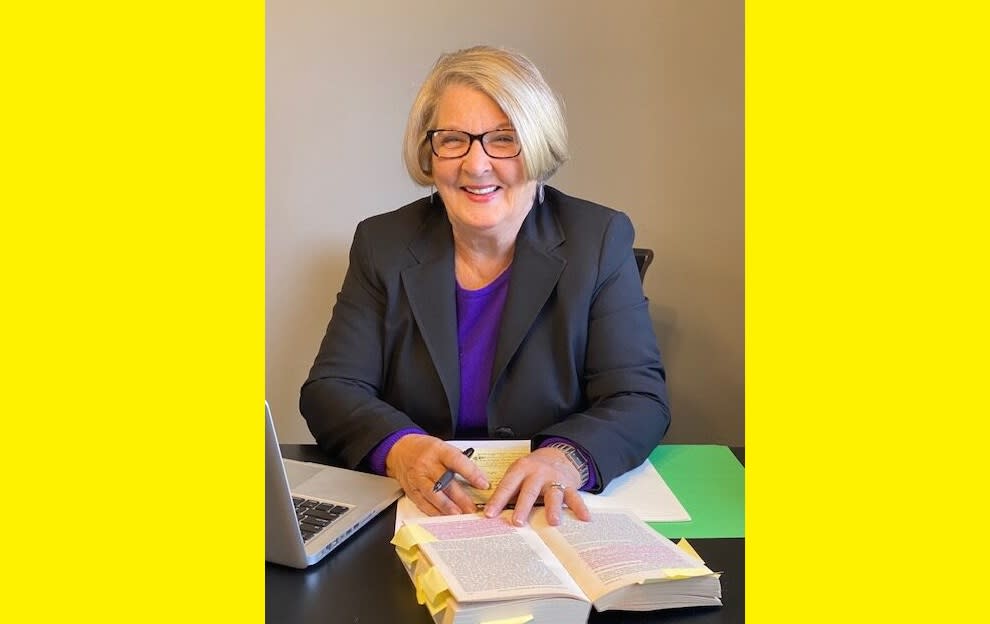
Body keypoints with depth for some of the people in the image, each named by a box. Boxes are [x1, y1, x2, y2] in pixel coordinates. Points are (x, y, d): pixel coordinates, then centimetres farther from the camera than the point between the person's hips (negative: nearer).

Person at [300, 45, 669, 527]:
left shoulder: (600, 241, -3)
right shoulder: (383, 245, 2)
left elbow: (640, 398, -8)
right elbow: (329, 389, -3)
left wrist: (567, 458, -30)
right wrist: (399, 447, -26)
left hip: (550, 518, -1)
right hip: (412, 510, 1)